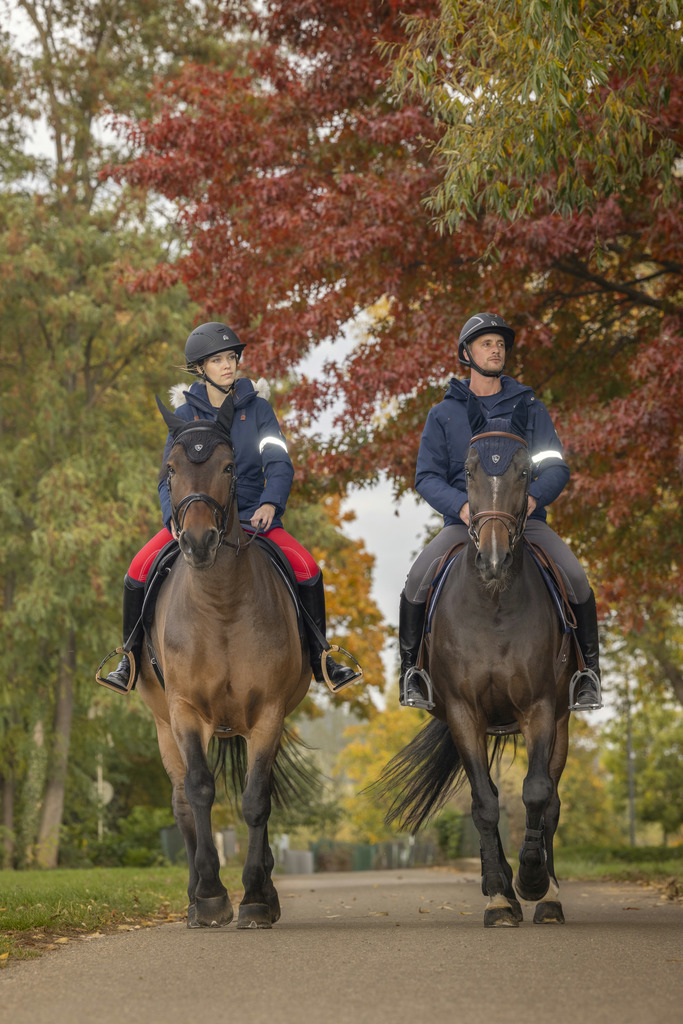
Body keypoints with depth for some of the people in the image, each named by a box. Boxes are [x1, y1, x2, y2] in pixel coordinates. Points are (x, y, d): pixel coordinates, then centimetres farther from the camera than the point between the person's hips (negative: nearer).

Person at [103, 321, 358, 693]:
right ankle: (131, 658, -3)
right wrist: (175, 517, -20)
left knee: (307, 568, -22)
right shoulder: (185, 415, 2)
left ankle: (318, 657, -5)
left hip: (252, 515, 0)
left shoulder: (257, 408, 1)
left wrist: (270, 503, -28)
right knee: (141, 569, -22)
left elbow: (278, 464, -7)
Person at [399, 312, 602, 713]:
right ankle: (410, 668, -6)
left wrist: (533, 496, -19)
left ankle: (590, 669, -6)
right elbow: (427, 476, 3)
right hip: (463, 521, 0)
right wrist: (462, 506, -18)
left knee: (576, 578, -24)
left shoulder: (529, 408, 11)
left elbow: (556, 467, 4)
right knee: (418, 580, -26)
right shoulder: (443, 414, 9)